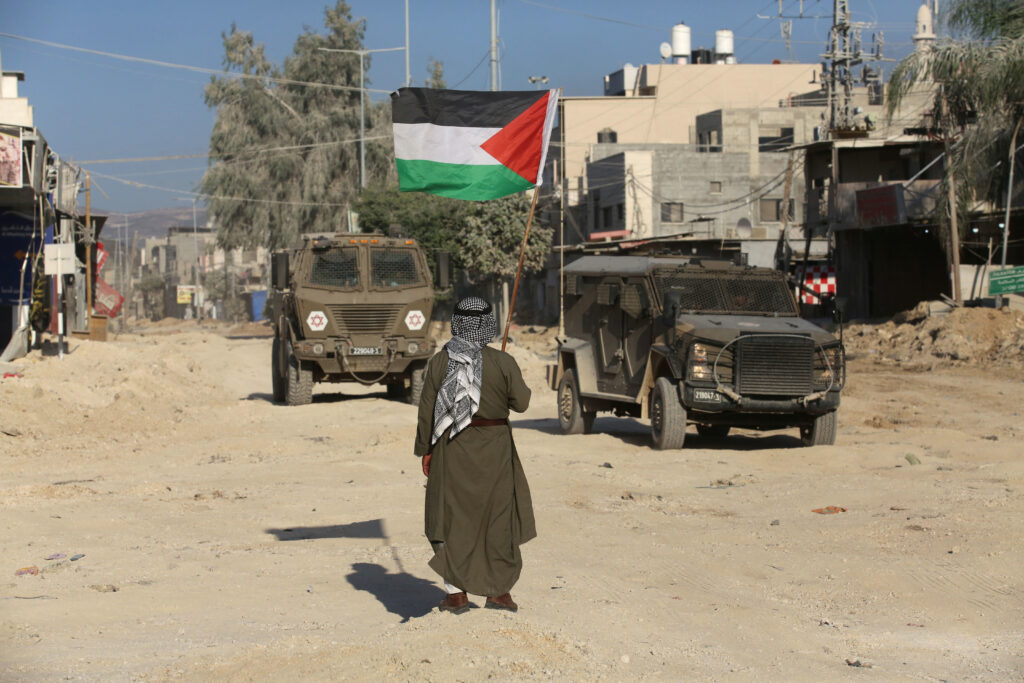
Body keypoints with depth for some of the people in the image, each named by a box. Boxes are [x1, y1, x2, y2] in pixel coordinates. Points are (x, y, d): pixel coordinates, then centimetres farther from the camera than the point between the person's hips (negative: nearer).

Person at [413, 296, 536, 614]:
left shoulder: (440, 361, -6)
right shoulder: (503, 362, -10)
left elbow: (427, 409, -4)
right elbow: (520, 403, -4)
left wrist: (425, 450, 5)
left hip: (453, 446, 1)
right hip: (495, 449, 0)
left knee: (453, 517, 9)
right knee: (499, 516, 13)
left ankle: (456, 593, 4)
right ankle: (498, 590, 16)